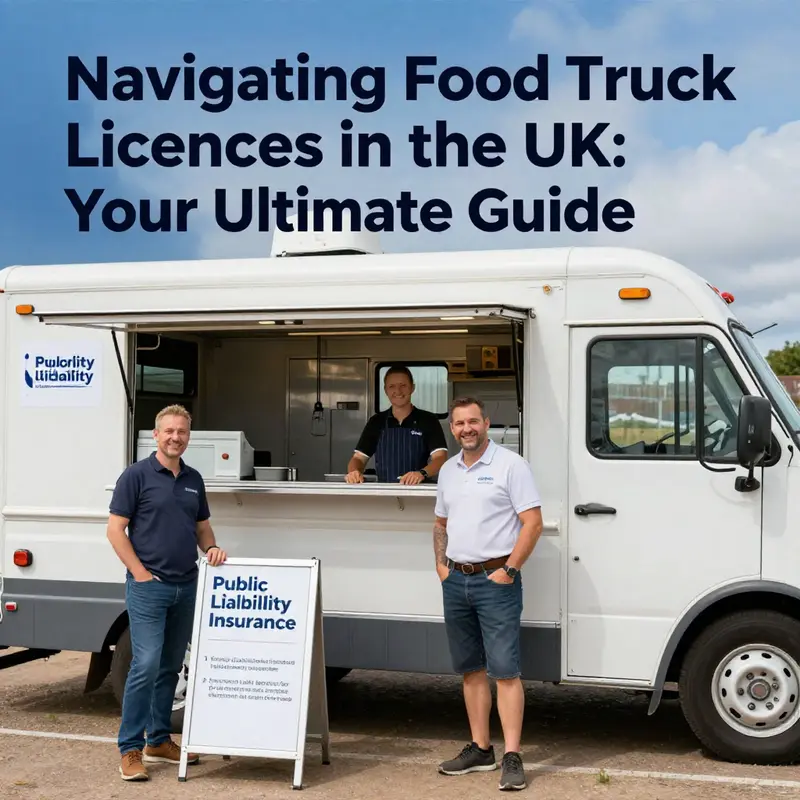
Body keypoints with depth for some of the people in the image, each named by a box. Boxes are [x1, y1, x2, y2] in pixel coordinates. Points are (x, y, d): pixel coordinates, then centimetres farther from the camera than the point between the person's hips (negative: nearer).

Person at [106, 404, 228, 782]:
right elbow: (116, 530, -8)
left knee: (170, 666, 12)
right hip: (149, 587, -6)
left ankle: (159, 740, 22)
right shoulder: (137, 474, -6)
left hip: (186, 586, 6)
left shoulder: (193, 479, 12)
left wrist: (212, 548, -1)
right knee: (146, 665, -11)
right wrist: (141, 573, -13)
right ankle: (130, 748, -4)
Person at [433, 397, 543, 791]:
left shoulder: (510, 465, -7)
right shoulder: (448, 470, 14)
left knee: (505, 670, -8)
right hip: (456, 581, 7)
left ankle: (512, 757, -5)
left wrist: (509, 569, -16)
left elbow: (533, 522, -12)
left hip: (494, 581, -7)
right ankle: (480, 749, 21)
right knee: (471, 669, 12)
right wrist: (440, 563, 10)